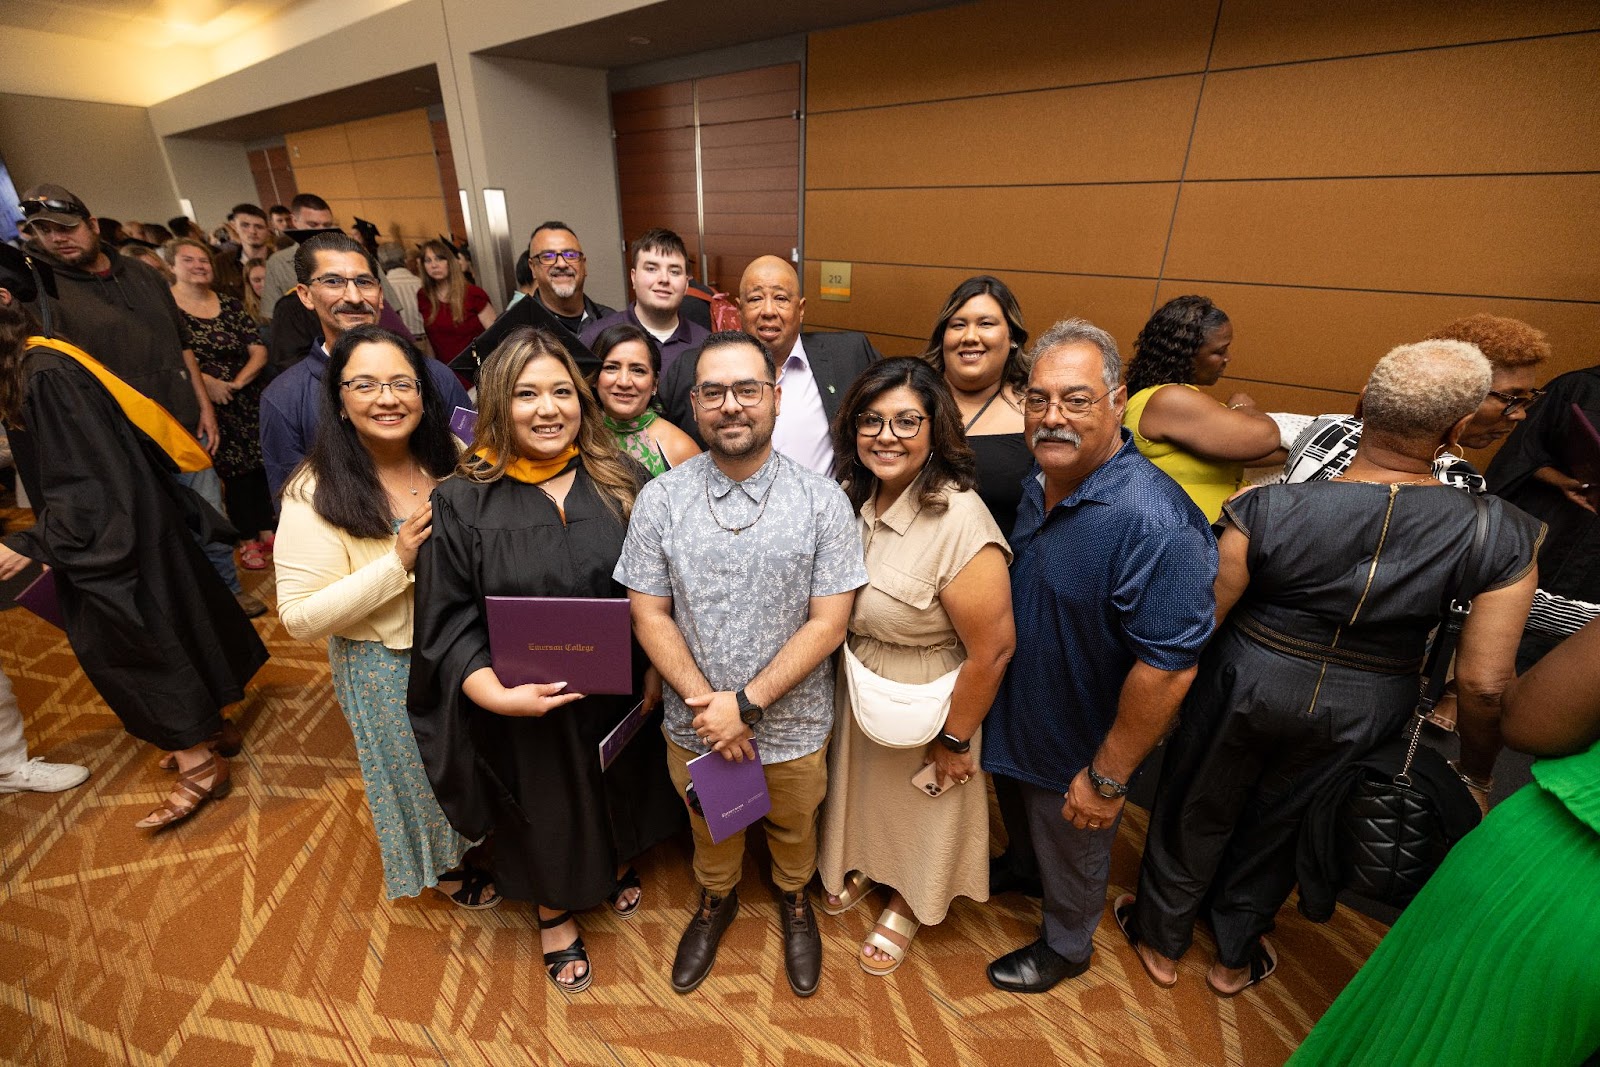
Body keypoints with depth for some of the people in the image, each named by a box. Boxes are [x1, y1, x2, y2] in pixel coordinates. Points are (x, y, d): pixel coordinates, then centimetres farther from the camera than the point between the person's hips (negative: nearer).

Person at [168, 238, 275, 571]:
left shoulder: (230, 305, 9)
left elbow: (259, 351, 3)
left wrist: (238, 382, -10)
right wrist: (205, 381, -18)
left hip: (246, 402, 4)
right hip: (204, 405, -3)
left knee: (258, 463, 5)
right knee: (234, 470, -1)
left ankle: (265, 532, 18)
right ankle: (248, 540, 11)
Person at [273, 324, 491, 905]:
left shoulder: (451, 459, -8)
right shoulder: (318, 493, -19)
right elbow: (300, 618, -20)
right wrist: (398, 563, -29)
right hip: (387, 671, -3)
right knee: (424, 775, 22)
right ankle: (443, 866, 52)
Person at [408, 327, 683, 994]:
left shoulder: (622, 481, -9)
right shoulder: (463, 502, -13)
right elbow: (449, 619, -10)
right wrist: (497, 694, -24)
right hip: (526, 707, -1)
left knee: (618, 787, 26)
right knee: (546, 808, 22)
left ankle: (618, 864, 59)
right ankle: (555, 913, 52)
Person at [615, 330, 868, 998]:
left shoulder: (823, 502, -16)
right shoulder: (660, 500, -11)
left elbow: (828, 622, -16)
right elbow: (650, 615, -8)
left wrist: (745, 704, -19)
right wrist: (705, 703, -17)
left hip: (793, 723, -1)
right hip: (695, 725, 1)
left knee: (793, 829, 26)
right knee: (709, 829, 28)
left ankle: (795, 902, 58)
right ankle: (716, 902, 59)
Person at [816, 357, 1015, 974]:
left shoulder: (960, 523, -31)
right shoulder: (854, 498, -9)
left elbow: (993, 649, -25)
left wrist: (954, 741, -14)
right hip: (856, 689, 6)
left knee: (922, 806, 22)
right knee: (862, 785, 29)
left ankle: (910, 905, 53)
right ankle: (863, 865, 61)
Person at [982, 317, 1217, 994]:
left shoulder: (1153, 521, -34)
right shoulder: (1037, 482, -7)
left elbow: (1168, 666, -30)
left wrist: (1107, 778, -21)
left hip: (1081, 744, -6)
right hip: (1019, 714, 6)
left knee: (1071, 855, 23)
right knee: (1031, 826, 33)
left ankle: (1065, 947, 53)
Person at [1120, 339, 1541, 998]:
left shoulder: (1266, 509, -25)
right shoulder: (1504, 538, -18)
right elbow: (1483, 683, -12)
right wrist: (1477, 774, 7)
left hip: (1246, 685, -2)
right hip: (1360, 713, 2)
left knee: (1195, 814, 22)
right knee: (1278, 826, 26)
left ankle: (1162, 942, 46)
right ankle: (1235, 957, 50)